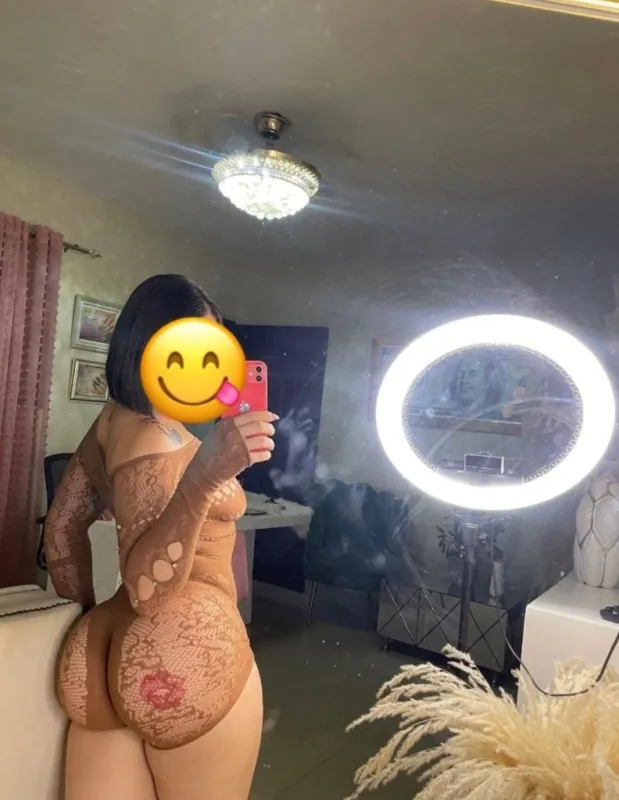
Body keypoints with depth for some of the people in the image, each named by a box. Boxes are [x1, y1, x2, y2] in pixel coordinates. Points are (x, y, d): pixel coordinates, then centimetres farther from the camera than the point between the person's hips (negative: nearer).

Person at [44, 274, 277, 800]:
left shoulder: (114, 419, 9)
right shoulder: (157, 440, -19)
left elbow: (62, 528, 17)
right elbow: (147, 589, -29)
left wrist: (89, 614, 25)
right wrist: (204, 476, -41)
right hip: (188, 659, -7)